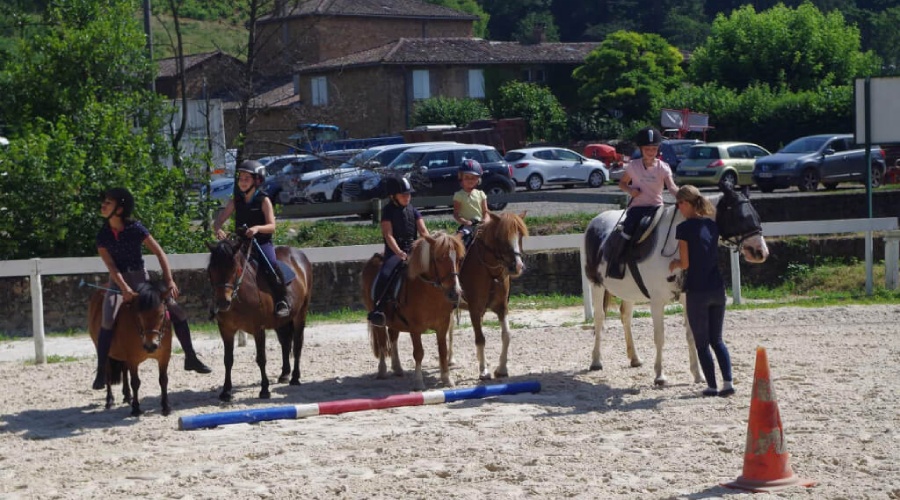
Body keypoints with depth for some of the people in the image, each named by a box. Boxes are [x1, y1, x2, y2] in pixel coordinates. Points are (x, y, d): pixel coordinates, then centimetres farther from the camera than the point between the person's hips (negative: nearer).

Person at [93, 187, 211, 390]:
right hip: (118, 282, -1)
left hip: (141, 278, 1)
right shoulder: (103, 235, -6)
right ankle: (101, 372, -20)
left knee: (177, 311, -4)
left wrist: (169, 281, -16)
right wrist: (125, 289, -27)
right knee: (108, 320, -25)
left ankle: (191, 358, 12)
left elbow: (159, 253, -8)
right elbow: (111, 266, -13)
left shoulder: (136, 228, -10)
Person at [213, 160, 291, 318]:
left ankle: (282, 301, -18)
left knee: (270, 265, -31)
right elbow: (218, 222, 5)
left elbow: (272, 226, -11)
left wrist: (257, 228, -31)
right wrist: (218, 230, -19)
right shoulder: (235, 201, 9)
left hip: (262, 243, -5)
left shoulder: (263, 201, -3)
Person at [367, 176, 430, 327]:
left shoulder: (413, 210, 12)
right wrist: (399, 252, -26)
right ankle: (378, 308, -26)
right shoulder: (388, 211, -1)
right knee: (385, 274, -30)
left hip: (413, 248, 5)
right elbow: (389, 235, -11)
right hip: (394, 250, -5)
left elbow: (423, 231, 5)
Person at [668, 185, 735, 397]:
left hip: (697, 291, -6)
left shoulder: (684, 228, -11)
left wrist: (674, 264, 9)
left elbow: (685, 263, -12)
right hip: (718, 288, 6)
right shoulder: (712, 225, 7)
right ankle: (728, 382, 3)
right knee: (717, 340, 15)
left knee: (702, 342, 6)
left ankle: (712, 386, 5)